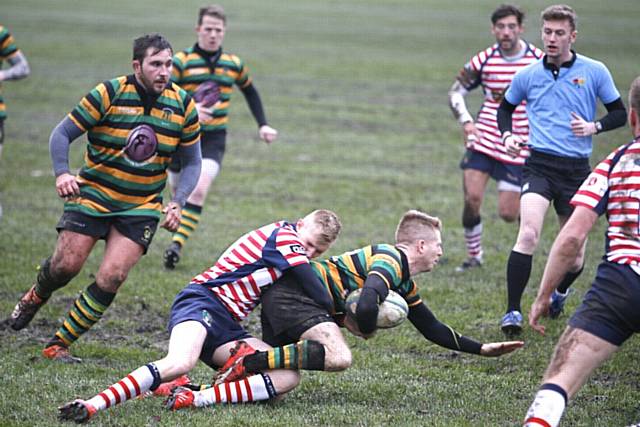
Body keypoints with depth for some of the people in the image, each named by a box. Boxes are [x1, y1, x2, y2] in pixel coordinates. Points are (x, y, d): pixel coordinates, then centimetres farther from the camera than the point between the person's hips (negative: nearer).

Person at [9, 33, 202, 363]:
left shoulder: (183, 104, -3)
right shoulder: (108, 94, -12)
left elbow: (191, 162, 6)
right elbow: (62, 133, -7)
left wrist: (177, 203, -8)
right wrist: (62, 173, -24)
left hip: (142, 208, 2)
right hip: (92, 195, -2)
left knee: (111, 279, -11)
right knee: (66, 265, -7)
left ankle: (59, 344, 2)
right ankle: (35, 297, 30)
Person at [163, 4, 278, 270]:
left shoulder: (234, 64, 6)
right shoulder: (180, 61, -6)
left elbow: (250, 91, 24)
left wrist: (262, 125, 16)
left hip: (214, 140, 1)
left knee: (199, 190, -21)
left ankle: (178, 243, -24)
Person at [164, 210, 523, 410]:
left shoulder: (406, 284, 21)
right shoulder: (390, 260, -12)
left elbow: (433, 329, 29)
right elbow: (366, 307, -28)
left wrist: (482, 349, 30)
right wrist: (367, 330, -5)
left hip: (284, 298, 10)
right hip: (293, 294, -10)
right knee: (338, 357, -31)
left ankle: (192, 391, -12)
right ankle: (251, 359, -29)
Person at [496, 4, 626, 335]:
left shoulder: (595, 72, 2)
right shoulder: (527, 76, 5)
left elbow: (619, 113, 9)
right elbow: (505, 108, 21)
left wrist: (594, 127, -10)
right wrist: (507, 135, 2)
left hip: (576, 168, 1)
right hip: (539, 164, -1)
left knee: (574, 255, 6)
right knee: (528, 234, -24)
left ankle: (560, 292, 40)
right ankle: (513, 312, -18)